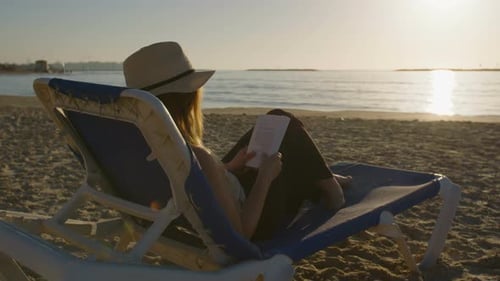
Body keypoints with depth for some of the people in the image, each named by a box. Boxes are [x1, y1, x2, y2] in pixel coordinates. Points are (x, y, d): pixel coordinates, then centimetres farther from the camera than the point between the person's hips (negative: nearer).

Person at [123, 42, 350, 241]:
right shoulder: (196, 159, -39)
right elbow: (240, 234, -29)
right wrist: (264, 178, -19)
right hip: (256, 226, -7)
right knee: (287, 125, 7)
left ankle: (315, 181, 40)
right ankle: (327, 188, 29)